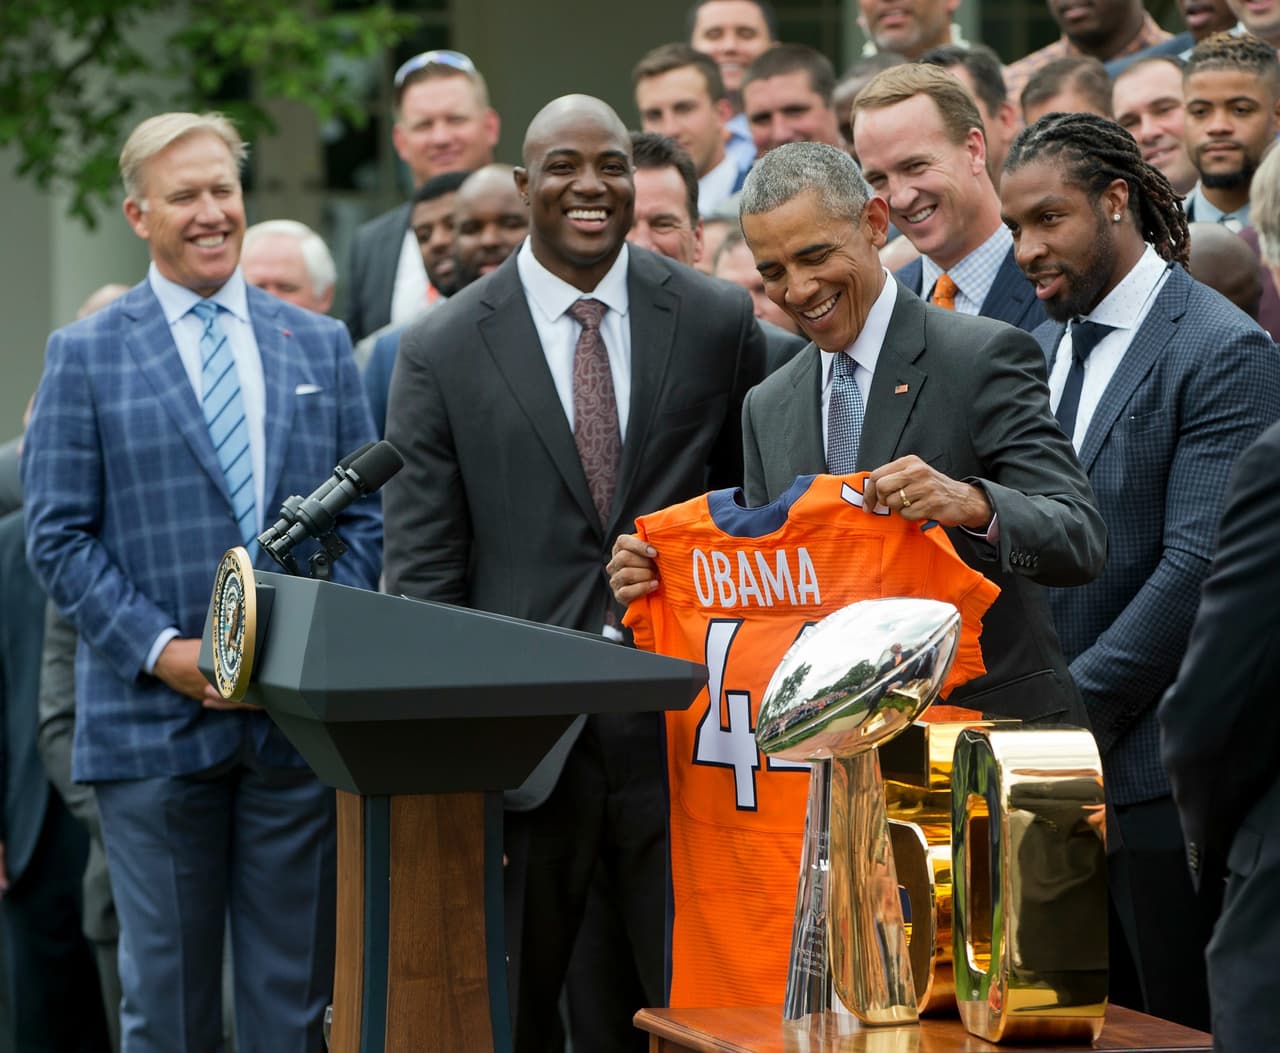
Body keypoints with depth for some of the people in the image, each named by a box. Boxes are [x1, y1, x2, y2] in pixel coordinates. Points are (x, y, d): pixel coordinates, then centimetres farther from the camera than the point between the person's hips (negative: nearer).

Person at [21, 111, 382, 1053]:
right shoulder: (85, 356, 4)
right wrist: (161, 650, -12)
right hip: (155, 723, -2)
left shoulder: (321, 346, 13)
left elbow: (366, 516, 11)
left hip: (302, 717, 2)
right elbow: (57, 536, -1)